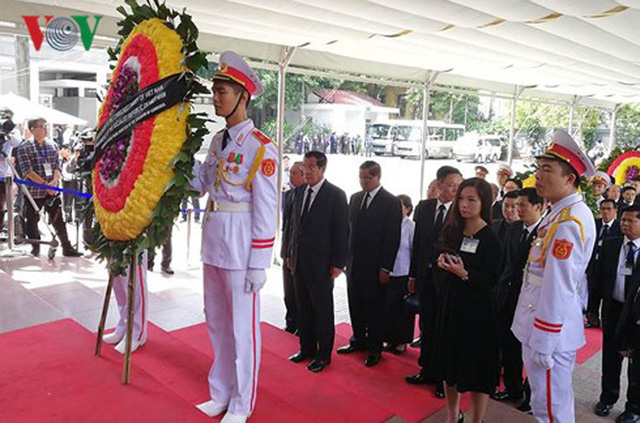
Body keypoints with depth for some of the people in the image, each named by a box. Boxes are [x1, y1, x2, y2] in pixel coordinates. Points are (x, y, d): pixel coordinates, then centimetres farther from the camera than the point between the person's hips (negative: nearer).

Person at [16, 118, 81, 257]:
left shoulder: (53, 146, 8)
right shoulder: (24, 148, -4)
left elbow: (57, 166, 7)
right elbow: (27, 171, -12)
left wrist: (55, 180, -11)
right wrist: (46, 184, -17)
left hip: (52, 191, 3)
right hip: (33, 191, -3)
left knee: (58, 220, 5)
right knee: (32, 221, 8)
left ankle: (67, 248, 11)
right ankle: (36, 248, 23)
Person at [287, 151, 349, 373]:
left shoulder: (336, 195, -10)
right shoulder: (300, 191, 8)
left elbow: (342, 231, -10)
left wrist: (338, 264, -12)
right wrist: (291, 254, 12)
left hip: (321, 263, -6)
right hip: (299, 261, 6)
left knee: (323, 309, 6)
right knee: (304, 308, 16)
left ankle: (324, 354, 20)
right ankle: (307, 348, 31)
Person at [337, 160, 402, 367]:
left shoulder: (391, 203, -9)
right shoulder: (355, 198, 10)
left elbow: (392, 238, -11)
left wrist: (385, 268, -14)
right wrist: (347, 257, 8)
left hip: (374, 265, -6)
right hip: (354, 261, 6)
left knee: (374, 307, 4)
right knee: (355, 304, 15)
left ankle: (374, 348, 18)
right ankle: (358, 340, 31)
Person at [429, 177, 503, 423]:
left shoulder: (490, 239, -12)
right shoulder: (452, 231, 5)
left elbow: (492, 280, -15)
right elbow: (439, 266, 13)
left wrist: (464, 273, -28)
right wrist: (441, 263, -8)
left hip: (475, 312, -6)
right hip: (448, 307, 6)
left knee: (475, 370, 7)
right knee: (449, 365, 17)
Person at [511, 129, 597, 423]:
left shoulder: (569, 221, -21)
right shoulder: (561, 213, 11)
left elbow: (558, 287, -24)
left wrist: (542, 344, -20)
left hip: (550, 332, -10)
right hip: (544, 329, 10)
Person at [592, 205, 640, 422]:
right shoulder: (609, 245, -1)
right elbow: (599, 276, 6)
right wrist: (602, 302, 5)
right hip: (613, 309, 3)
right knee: (610, 357, 17)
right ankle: (608, 398, 36)